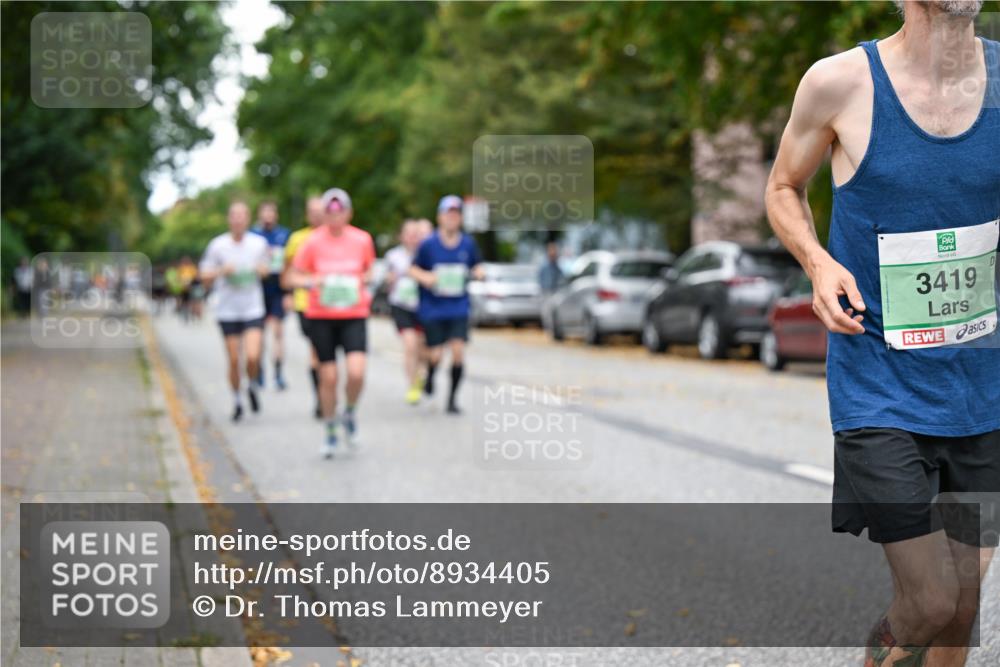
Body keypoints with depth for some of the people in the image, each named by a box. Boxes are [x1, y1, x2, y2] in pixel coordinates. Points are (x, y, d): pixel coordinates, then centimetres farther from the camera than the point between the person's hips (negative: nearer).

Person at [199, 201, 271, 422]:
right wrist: (221, 271, -17)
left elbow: (266, 268, 17)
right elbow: (205, 277, 2)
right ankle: (236, 401, 23)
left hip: (253, 310, 0)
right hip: (227, 311, 0)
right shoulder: (217, 245, -3)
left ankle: (253, 387, 17)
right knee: (234, 360, 3)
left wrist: (262, 270, -7)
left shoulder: (259, 243, 1)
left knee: (253, 357, -14)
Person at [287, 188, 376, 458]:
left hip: (354, 316, 0)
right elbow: (293, 277, 1)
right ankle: (330, 431, 21)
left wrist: (364, 284, -2)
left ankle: (350, 413, 13)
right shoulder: (312, 242, -4)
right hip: (321, 316, 0)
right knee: (328, 377, 2)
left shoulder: (362, 240, 0)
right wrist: (312, 281, -18)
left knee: (356, 373, -17)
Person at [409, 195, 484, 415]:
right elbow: (413, 269, 3)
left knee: (458, 350, -11)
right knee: (435, 355, -2)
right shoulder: (429, 244, -4)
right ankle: (430, 376, 36)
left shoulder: (468, 244, 2)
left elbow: (477, 266, 14)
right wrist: (425, 277, -17)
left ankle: (452, 398, 5)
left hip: (459, 308, 1)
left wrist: (478, 272, -9)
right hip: (433, 308, -1)